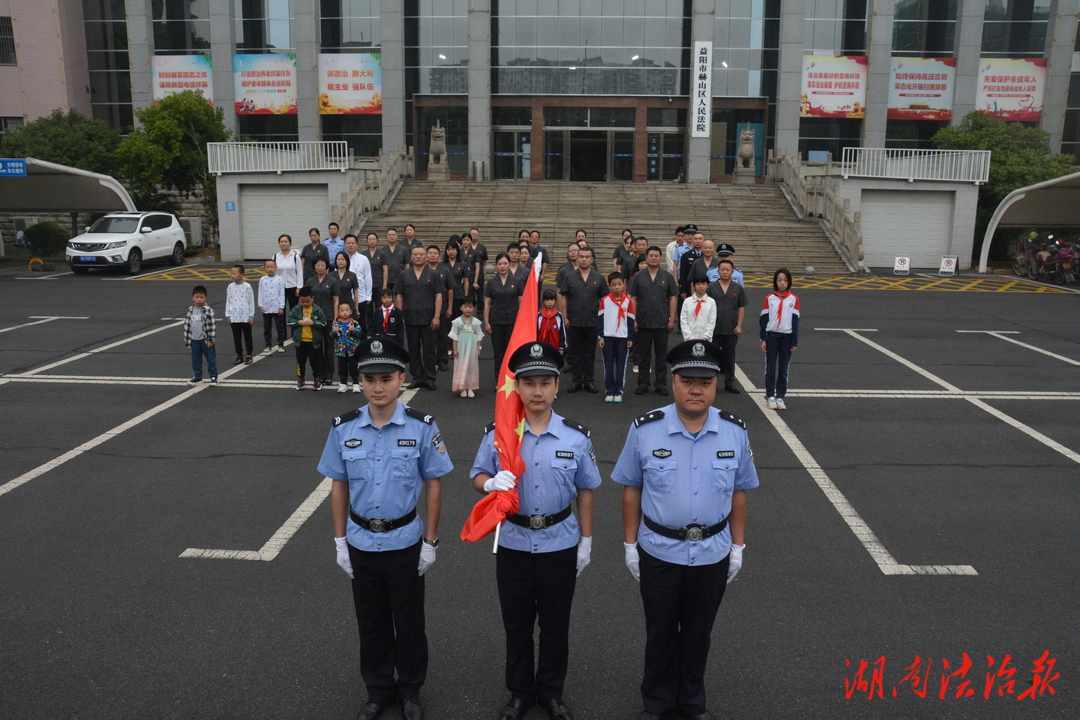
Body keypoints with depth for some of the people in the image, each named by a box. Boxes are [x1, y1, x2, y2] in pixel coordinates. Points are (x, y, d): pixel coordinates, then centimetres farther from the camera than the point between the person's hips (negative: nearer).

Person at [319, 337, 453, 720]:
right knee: (370, 621, 18)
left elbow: (433, 484, -6)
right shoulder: (344, 428, -7)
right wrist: (340, 541, 3)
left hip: (405, 542, -2)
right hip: (361, 542, 2)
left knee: (409, 620, 14)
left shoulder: (422, 427, -13)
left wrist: (430, 541, -5)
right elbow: (339, 486, 2)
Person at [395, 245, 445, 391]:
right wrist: (400, 317, 2)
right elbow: (399, 296, 9)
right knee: (413, 350, 8)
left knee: (429, 349, 2)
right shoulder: (404, 275, 8)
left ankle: (429, 378, 10)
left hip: (428, 318, -2)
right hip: (410, 318, 2)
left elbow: (438, 296, 0)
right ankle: (416, 377, 17)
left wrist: (436, 316, -8)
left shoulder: (433, 275, 3)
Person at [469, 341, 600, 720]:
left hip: (561, 545, 0)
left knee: (556, 625, 16)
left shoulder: (576, 437, -8)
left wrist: (586, 541, 4)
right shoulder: (496, 434, -9)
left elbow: (584, 490, 1)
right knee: (516, 625, 16)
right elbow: (478, 477, 0)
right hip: (513, 543, 0)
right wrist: (492, 483, -24)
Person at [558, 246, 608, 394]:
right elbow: (562, 297, 4)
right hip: (574, 322, 0)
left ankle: (588, 380, 15)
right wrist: (565, 317, -2)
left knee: (590, 352, 7)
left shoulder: (599, 278, 3)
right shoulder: (570, 277, 3)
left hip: (593, 322, 0)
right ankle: (576, 380, 15)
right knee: (575, 352, 7)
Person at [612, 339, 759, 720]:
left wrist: (738, 546, 5)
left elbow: (738, 493, 2)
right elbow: (631, 490, -5)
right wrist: (630, 544, -2)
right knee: (660, 631, 17)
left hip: (712, 555, 2)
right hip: (658, 553, -1)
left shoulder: (734, 432, -7)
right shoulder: (644, 430, -14)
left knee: (698, 632, 20)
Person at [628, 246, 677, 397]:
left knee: (662, 355, 6)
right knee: (643, 355, 7)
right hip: (643, 322, 0)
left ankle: (661, 384, 15)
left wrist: (672, 319, -3)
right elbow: (633, 299, 3)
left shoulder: (667, 277, 3)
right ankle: (643, 383, 16)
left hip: (662, 322, 0)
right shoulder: (638, 277, 3)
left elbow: (672, 299, 3)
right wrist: (633, 320, -3)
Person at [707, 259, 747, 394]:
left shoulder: (738, 288, 3)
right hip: (714, 328, -1)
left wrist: (739, 325, -3)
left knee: (730, 356, 10)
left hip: (731, 329, 1)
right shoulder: (712, 287, 0)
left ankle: (729, 382, 20)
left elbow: (742, 308, 5)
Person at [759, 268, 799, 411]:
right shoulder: (769, 298, 1)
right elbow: (763, 319, 2)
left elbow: (795, 321, 2)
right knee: (770, 368, 4)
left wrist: (794, 342, -1)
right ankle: (770, 396, 12)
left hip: (787, 337, 0)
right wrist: (763, 339, -3)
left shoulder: (794, 299, 2)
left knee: (783, 369, 6)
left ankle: (780, 397, 13)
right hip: (771, 336, 0)